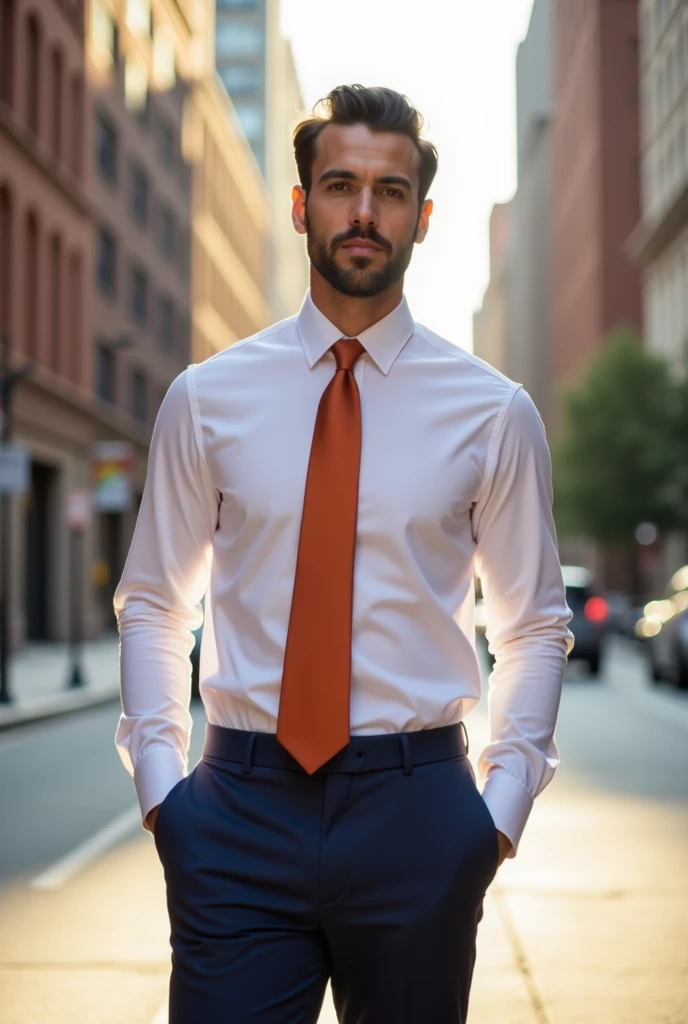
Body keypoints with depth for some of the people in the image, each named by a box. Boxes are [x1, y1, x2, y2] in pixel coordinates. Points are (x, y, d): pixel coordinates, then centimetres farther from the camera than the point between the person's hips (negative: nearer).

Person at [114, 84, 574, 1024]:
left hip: (415, 809, 0)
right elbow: (153, 605, 9)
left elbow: (534, 627, 7)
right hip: (241, 809, 0)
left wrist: (502, 805, -2)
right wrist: (159, 781, -1)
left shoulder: (494, 412, 1)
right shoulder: (207, 399, 3)